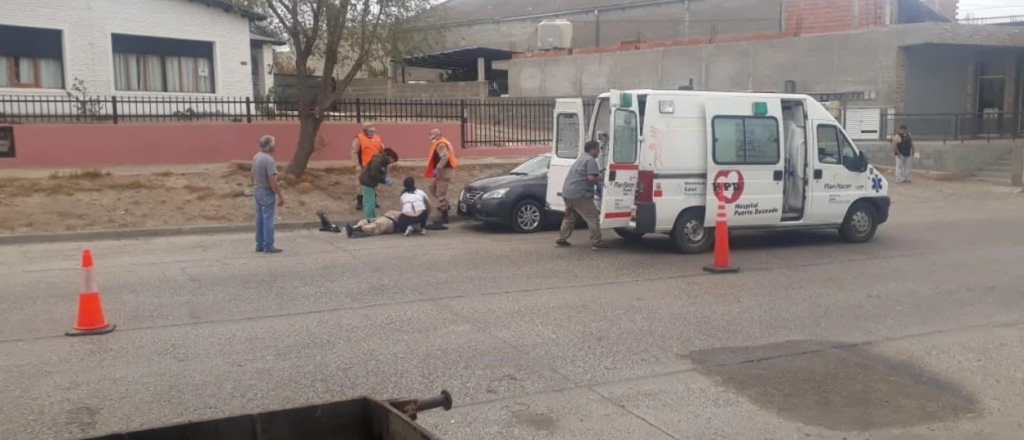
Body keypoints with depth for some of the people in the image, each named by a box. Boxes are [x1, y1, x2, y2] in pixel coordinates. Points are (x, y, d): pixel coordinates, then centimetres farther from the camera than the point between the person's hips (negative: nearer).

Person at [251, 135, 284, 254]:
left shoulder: (256, 157, 5)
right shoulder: (269, 160, -22)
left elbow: (251, 174, 15)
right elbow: (273, 180, -24)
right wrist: (280, 196, -19)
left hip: (257, 191, 9)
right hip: (267, 193, -9)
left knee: (260, 219, 14)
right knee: (268, 220, -2)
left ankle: (260, 245, 20)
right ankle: (268, 246, 2)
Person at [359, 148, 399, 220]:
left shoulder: (383, 161, 11)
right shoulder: (378, 160, -21)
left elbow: (380, 174, 15)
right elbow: (374, 174, -25)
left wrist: (386, 179, -3)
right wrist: (384, 180, -18)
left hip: (370, 182, 11)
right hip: (367, 182, -11)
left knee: (371, 202, 16)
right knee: (370, 202, -10)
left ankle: (372, 219, 24)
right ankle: (369, 220, -9)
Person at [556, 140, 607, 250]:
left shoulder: (581, 159, 23)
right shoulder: (591, 160, -8)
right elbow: (591, 178, -19)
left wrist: (596, 177, 25)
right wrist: (599, 178, 0)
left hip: (567, 192, 10)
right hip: (580, 194, -10)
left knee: (569, 217, 22)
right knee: (593, 218, -3)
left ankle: (561, 240, 23)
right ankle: (596, 243, -3)